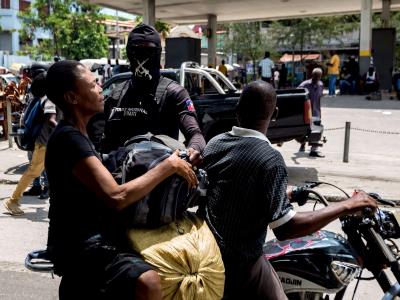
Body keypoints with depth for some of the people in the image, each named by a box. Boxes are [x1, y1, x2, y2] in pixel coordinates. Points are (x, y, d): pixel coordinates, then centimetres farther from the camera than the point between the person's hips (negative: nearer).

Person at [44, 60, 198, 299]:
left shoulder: (75, 134, 15)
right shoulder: (69, 138, -19)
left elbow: (103, 182, 22)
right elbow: (116, 197, -26)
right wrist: (169, 166, -18)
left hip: (92, 234, 10)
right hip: (80, 244, -10)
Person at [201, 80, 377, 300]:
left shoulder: (214, 143, -2)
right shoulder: (269, 158, -24)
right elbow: (284, 229, -27)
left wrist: (280, 195, 20)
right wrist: (345, 207, -21)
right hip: (239, 263, -7)